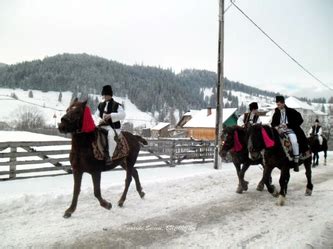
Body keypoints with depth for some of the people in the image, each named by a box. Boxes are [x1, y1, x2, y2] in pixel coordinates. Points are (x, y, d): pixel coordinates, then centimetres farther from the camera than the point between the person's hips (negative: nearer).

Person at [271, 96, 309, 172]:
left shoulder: (291, 111, -1)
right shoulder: (276, 113, 11)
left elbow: (300, 120, -7)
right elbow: (273, 123, 17)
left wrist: (288, 125, -16)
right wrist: (275, 126, -8)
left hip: (290, 130, -5)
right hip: (279, 130, 5)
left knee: (294, 141, -32)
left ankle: (296, 162, -22)